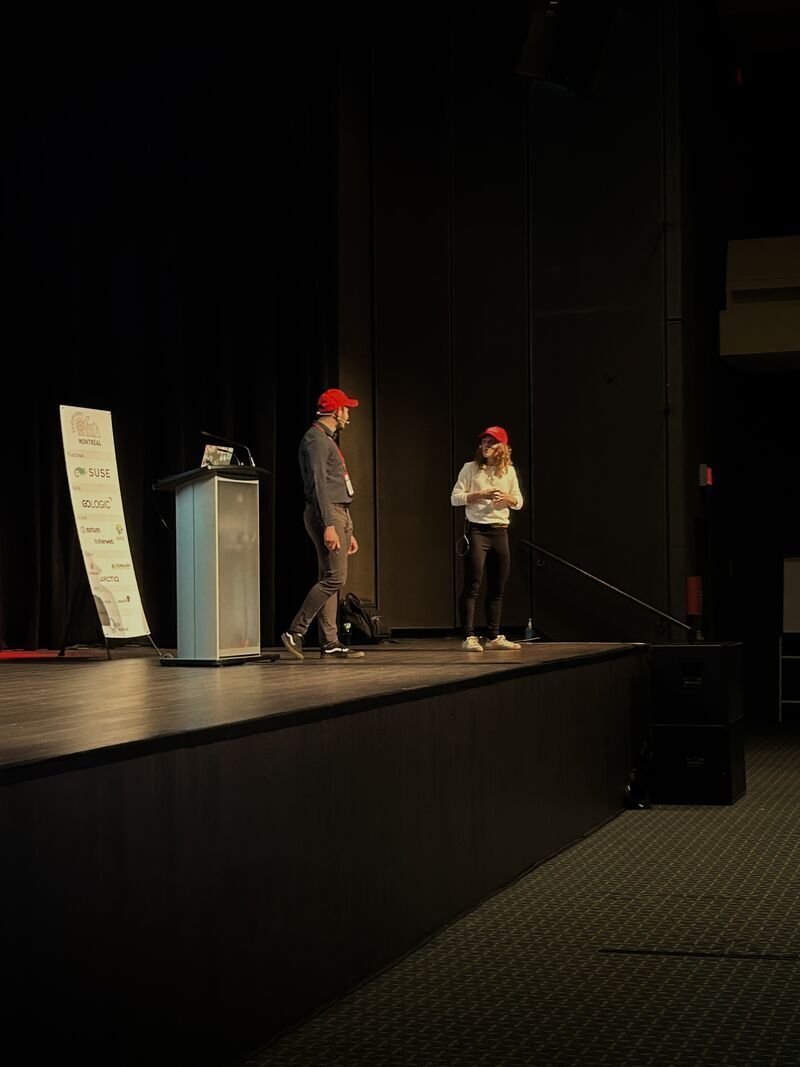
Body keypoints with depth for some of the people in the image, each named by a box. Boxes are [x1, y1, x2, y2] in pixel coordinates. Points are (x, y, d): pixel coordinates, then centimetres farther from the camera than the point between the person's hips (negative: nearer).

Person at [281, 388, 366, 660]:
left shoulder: (328, 440, 24)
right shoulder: (316, 438, -8)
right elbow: (319, 484, -18)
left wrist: (348, 531, 24)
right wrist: (329, 525, -25)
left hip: (338, 514, 10)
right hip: (326, 514, -10)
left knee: (330, 580, 7)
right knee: (334, 577, -14)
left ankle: (330, 643, 7)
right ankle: (295, 632, -12)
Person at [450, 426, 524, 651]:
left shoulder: (509, 471, 11)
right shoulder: (471, 468, 0)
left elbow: (518, 503, 13)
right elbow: (455, 498, -4)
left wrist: (505, 497, -9)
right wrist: (480, 495, -16)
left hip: (500, 531, 5)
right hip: (476, 530, -4)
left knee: (497, 587, 7)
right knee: (472, 585, -9)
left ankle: (494, 637, 14)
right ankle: (469, 637, -9)